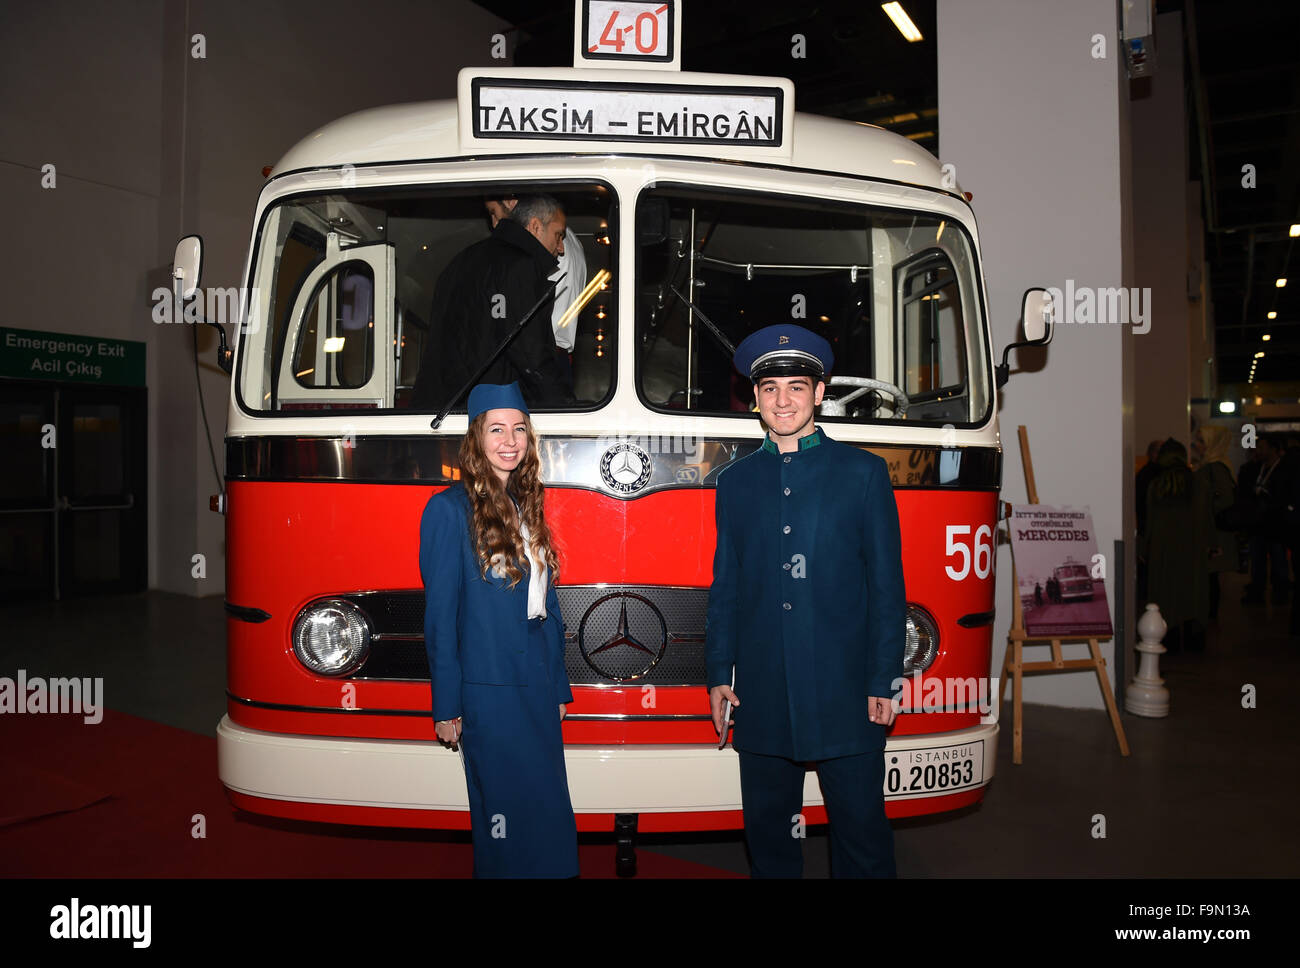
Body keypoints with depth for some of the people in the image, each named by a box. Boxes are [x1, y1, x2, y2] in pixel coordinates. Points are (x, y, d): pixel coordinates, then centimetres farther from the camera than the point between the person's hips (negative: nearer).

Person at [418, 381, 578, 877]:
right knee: (507, 816, 0)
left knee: (547, 813, 11)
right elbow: (440, 615, -8)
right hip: (487, 692, -6)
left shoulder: (527, 507, 12)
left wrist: (559, 688, 14)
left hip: (537, 689, 6)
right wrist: (446, 707, -9)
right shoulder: (450, 509, -7)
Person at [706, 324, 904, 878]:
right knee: (767, 832, 11)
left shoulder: (863, 473, 3)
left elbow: (886, 585, 1)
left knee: (861, 832, 5)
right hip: (763, 697, 3)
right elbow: (725, 587, 12)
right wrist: (719, 675, 7)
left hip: (844, 690, -2)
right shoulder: (736, 482, 11)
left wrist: (883, 682, -4)